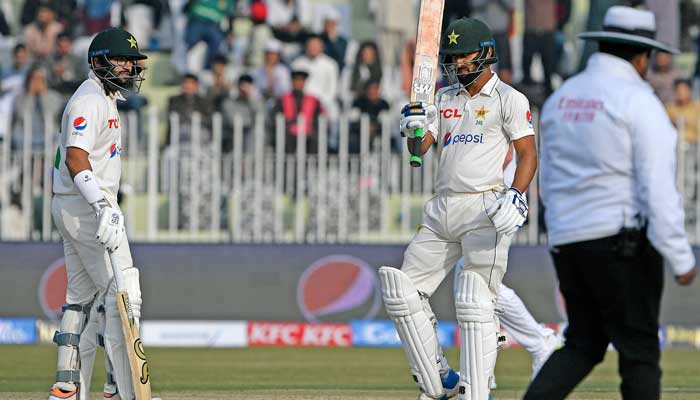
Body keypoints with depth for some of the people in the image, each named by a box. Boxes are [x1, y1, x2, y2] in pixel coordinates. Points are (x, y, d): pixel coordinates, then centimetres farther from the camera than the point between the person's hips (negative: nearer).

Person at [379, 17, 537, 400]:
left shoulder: (508, 99, 0)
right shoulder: (443, 98, 17)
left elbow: (528, 154, -5)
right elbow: (419, 149, 11)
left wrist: (515, 196, -21)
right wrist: (413, 127, -12)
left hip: (484, 210, -7)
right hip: (441, 210, 7)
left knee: (475, 304, -13)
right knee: (404, 291, 3)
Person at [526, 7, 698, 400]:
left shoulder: (561, 98, 10)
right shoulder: (639, 102, -12)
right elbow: (659, 187, -17)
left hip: (567, 238, 7)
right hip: (623, 238, -7)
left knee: (584, 344, 13)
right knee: (639, 350, 2)